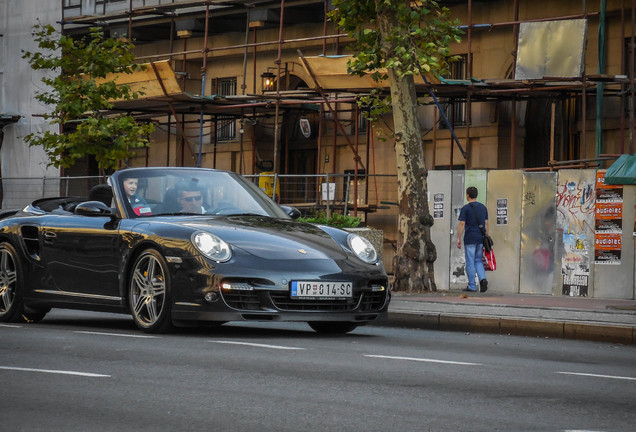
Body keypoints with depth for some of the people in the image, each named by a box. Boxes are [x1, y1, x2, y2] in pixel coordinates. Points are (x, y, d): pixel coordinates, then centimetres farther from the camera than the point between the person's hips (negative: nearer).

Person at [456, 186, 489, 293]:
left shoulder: (465, 208, -7)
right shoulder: (483, 207, 9)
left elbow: (461, 224, -10)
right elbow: (486, 224, 11)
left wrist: (458, 239, -6)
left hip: (470, 239, -5)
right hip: (481, 239, 5)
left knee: (470, 263, 1)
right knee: (478, 261, 15)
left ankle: (472, 287, 2)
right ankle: (483, 279, -8)